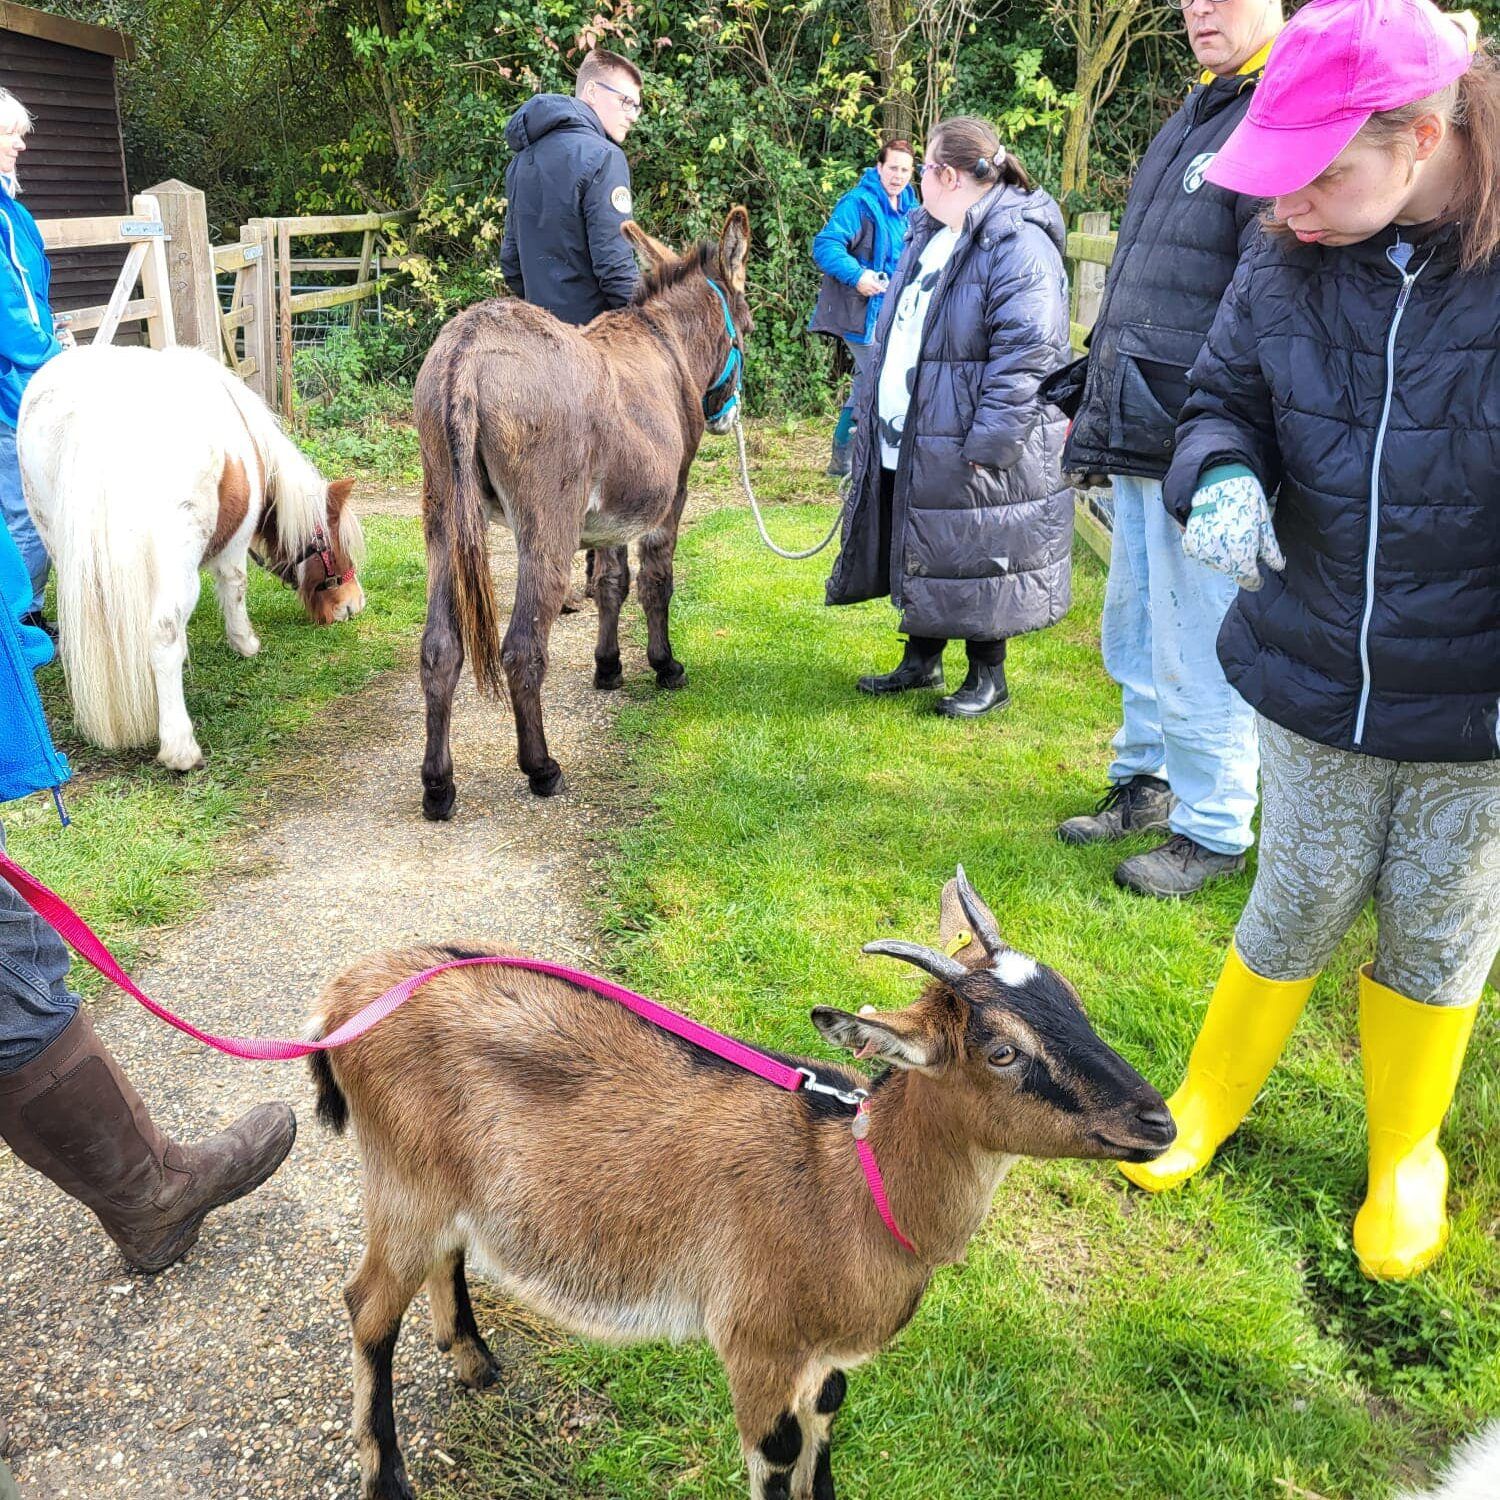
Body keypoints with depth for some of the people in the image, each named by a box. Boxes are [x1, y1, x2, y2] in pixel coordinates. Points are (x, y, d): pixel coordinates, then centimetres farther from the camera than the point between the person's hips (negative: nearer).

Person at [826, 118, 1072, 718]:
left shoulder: (1018, 244, -16)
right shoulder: (926, 236, 15)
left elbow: (1026, 357, -23)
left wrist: (987, 445, -25)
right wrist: (871, 412, 20)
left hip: (963, 452, -9)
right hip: (904, 444, 9)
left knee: (975, 561, 2)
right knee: (918, 557, 17)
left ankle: (988, 677, 19)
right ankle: (922, 660, 33)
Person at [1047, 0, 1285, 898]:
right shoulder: (1193, 120, 18)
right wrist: (1092, 400, 23)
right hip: (1138, 441, 9)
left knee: (1195, 654, -1)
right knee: (1135, 633, 19)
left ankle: (1213, 834, 15)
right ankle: (1146, 783, 36)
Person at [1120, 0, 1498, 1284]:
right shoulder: (1290, 263, -7)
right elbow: (1226, 394, 6)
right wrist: (1223, 477, -18)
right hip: (1315, 680, 2)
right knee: (1296, 910, 16)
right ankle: (1211, 1096, 44)